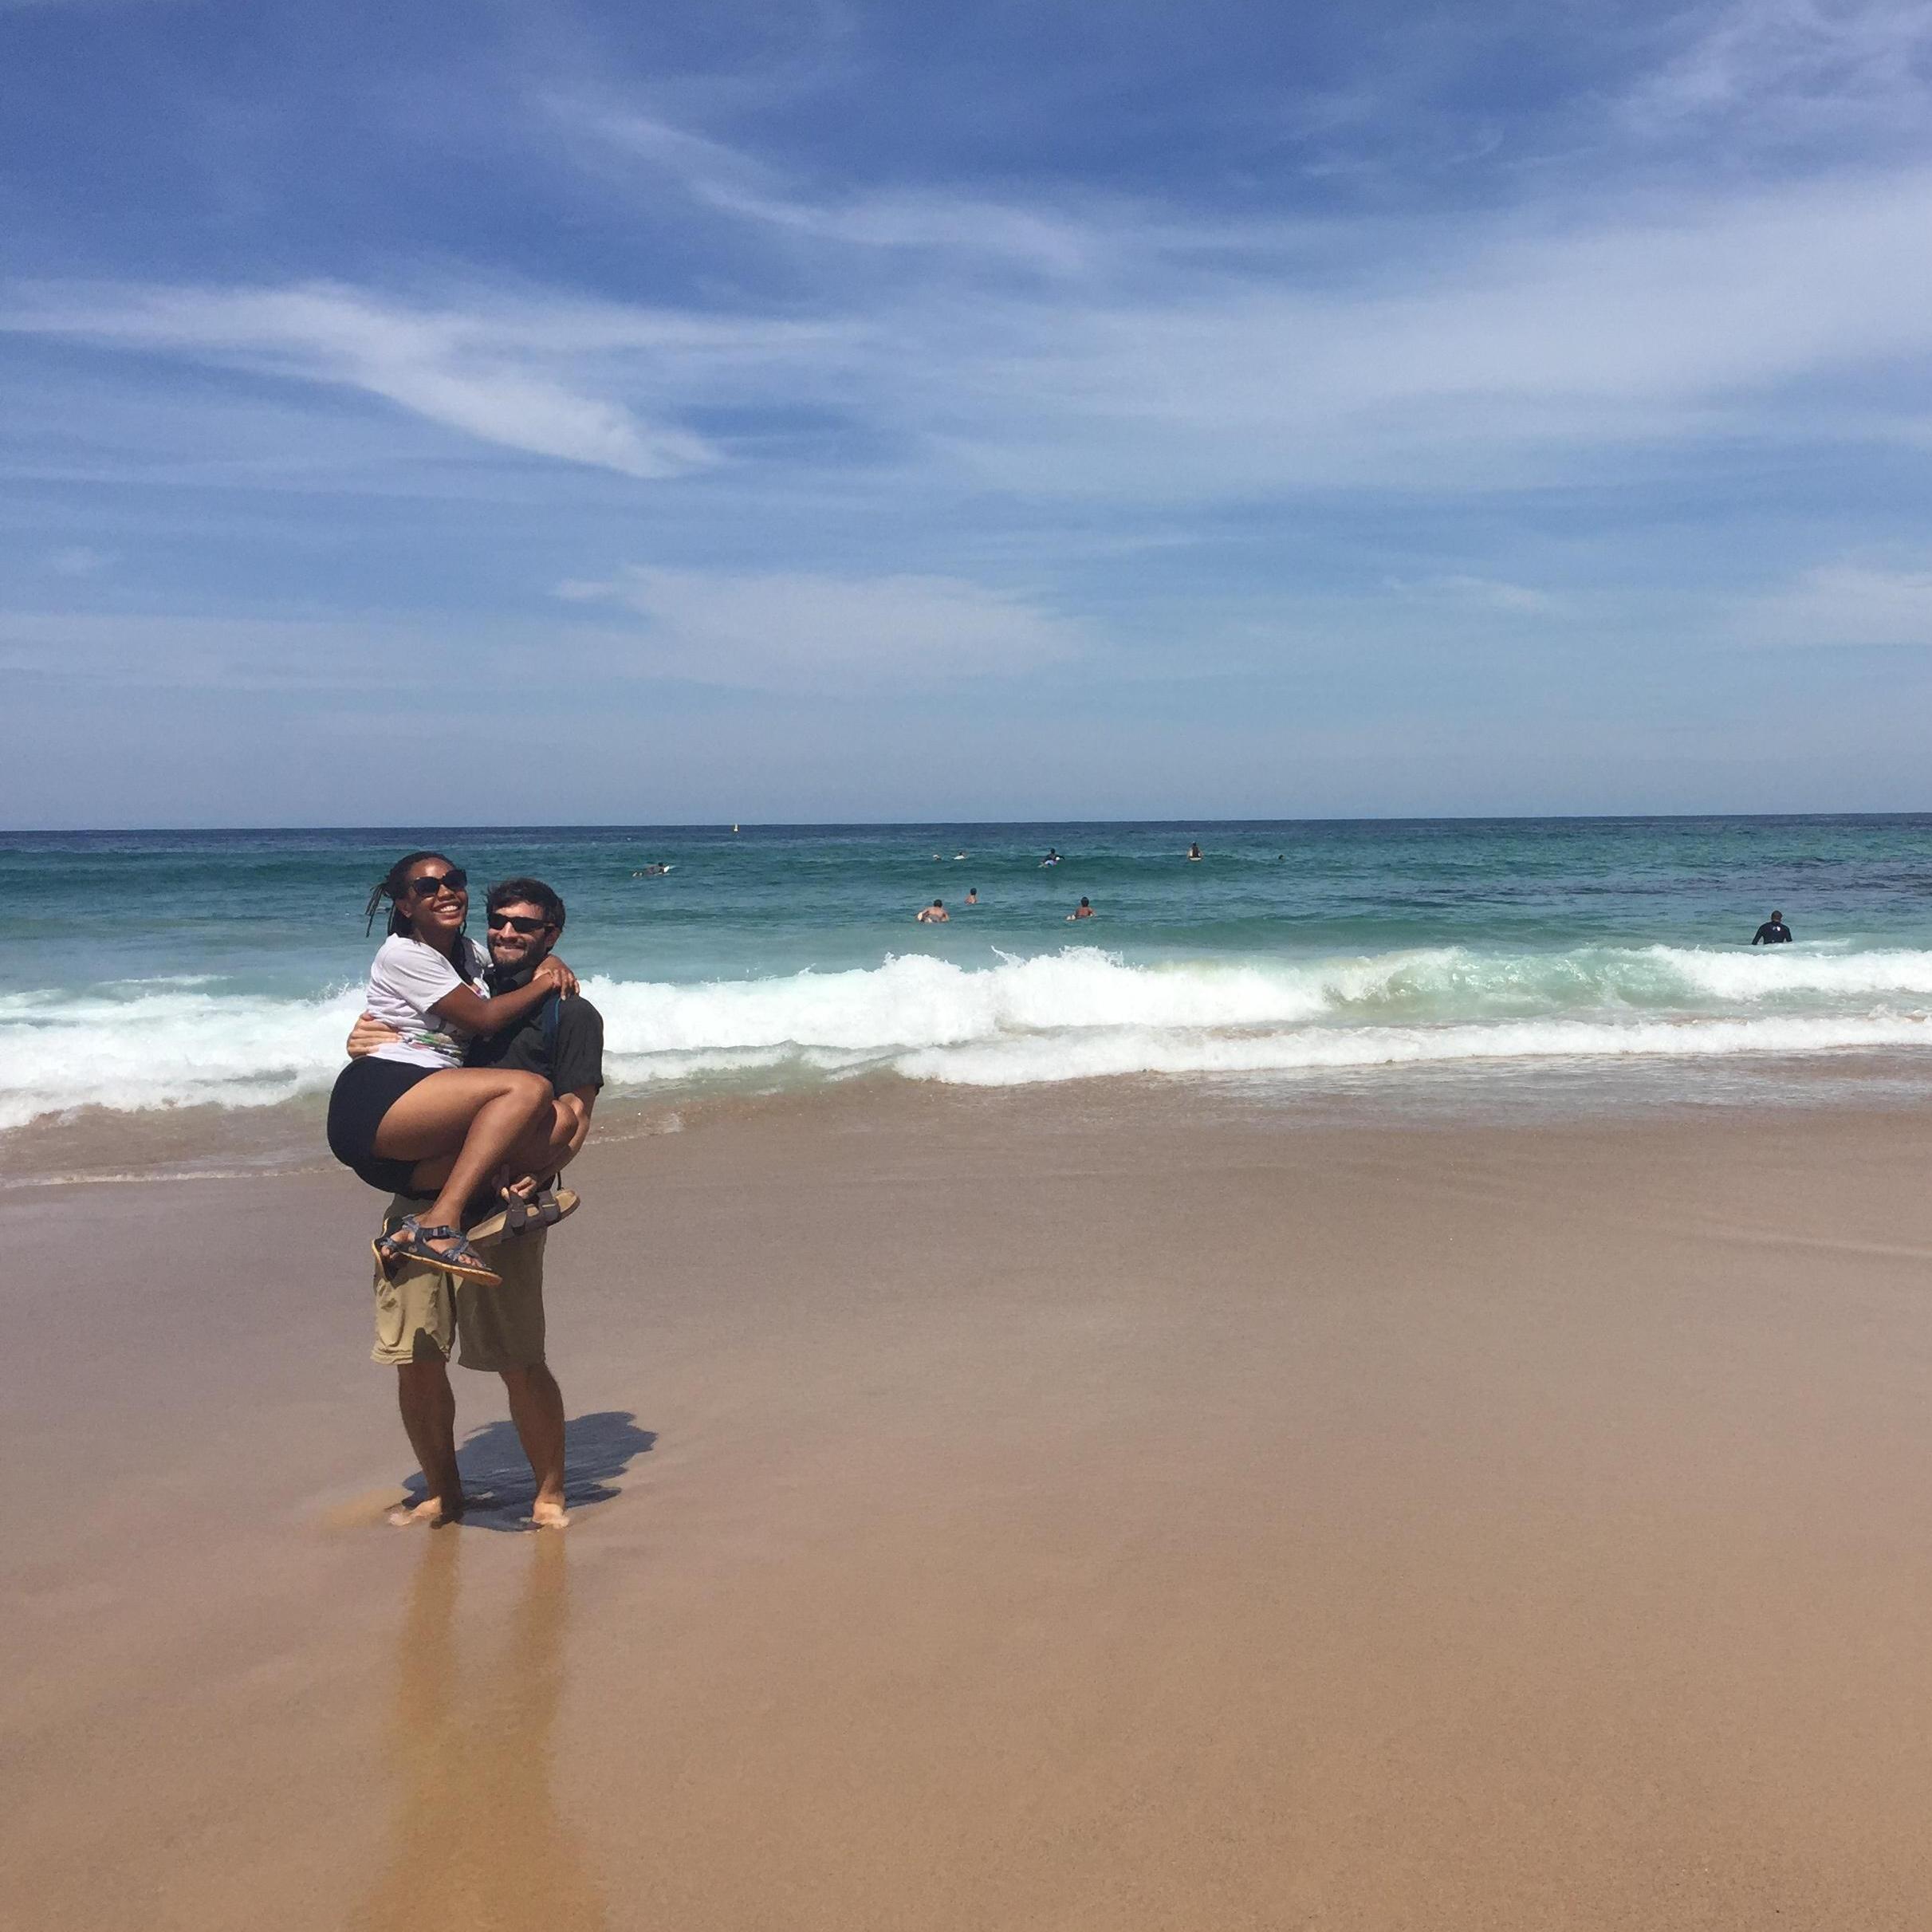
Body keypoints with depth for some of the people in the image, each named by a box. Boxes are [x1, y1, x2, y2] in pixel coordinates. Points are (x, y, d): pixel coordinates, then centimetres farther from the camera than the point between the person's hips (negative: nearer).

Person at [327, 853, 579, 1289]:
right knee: (529, 1089, -26)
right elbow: (483, 1017, -10)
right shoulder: (404, 954, -4)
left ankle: (411, 1231, -11)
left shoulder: (468, 952, 20)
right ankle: (441, 1224, -32)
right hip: (377, 1100, -8)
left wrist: (551, 963, 13)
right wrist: (545, 982, 2)